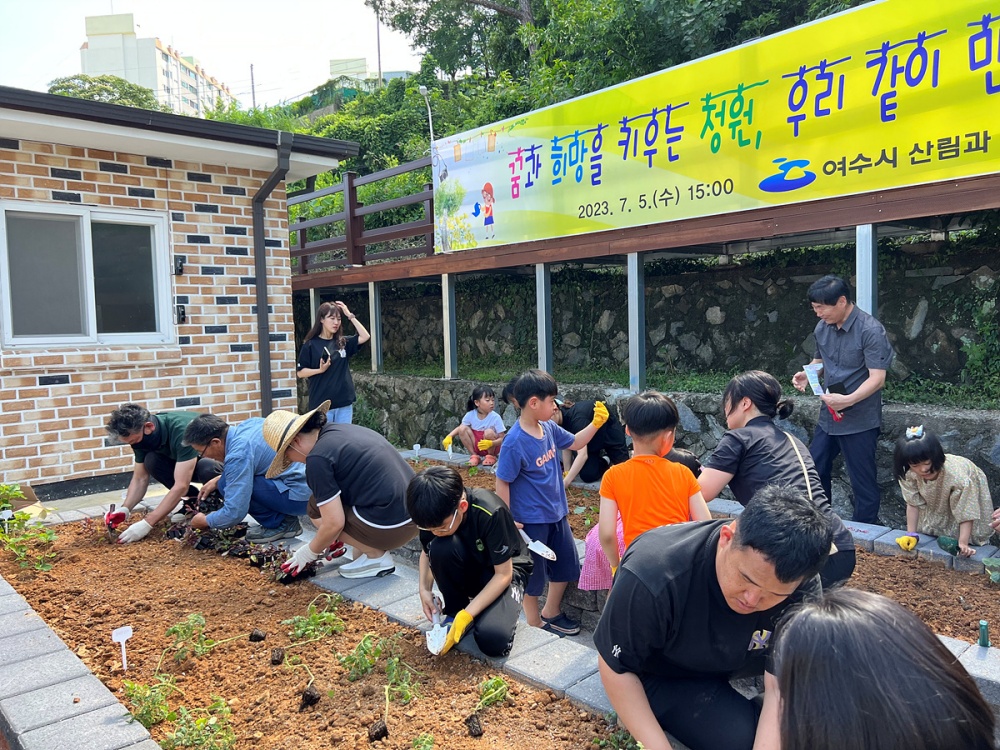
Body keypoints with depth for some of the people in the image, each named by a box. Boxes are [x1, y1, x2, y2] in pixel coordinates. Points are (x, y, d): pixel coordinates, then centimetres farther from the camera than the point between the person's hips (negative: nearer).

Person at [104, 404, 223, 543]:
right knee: (151, 461, -20)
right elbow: (140, 479, -6)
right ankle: (194, 499, -1)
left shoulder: (182, 430, -36)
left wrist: (147, 524, -41)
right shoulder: (141, 437, -14)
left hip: (218, 459, -6)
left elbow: (181, 486, -39)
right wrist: (124, 508, -24)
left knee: (206, 468, -39)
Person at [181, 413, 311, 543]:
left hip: (300, 495, -9)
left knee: (227, 485, -12)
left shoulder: (238, 456, -20)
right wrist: (217, 480, 19)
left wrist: (205, 521, 3)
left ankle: (280, 524, 1)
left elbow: (234, 513, -18)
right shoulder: (249, 423, 5)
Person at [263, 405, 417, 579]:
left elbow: (334, 523, -12)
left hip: (391, 527, -9)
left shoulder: (318, 458, -13)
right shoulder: (339, 429, 13)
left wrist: (310, 552, 7)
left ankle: (376, 556, 6)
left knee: (317, 507, 6)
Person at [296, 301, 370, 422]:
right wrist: (320, 370, -18)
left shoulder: (342, 342, 8)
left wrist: (350, 315, -4)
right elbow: (301, 373, -2)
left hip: (344, 403, 4)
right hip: (322, 404, -4)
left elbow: (365, 336, -2)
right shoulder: (311, 344, -3)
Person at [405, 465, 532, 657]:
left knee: (492, 639, -32)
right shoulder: (434, 514, -18)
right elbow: (427, 552, 2)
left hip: (505, 570, -4)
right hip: (470, 569, 4)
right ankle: (455, 612, -7)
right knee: (441, 548, -31)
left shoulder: (490, 514, -33)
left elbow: (503, 574, -25)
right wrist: (424, 589, -16)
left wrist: (466, 615, -30)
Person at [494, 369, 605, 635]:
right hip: (531, 520, -8)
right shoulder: (515, 442, -25)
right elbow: (502, 483, -19)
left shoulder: (548, 428, -4)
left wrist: (595, 424, 0)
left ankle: (551, 613, 41)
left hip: (556, 513, 8)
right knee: (533, 572, 10)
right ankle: (534, 623, 32)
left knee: (566, 565, 20)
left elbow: (574, 443, 14)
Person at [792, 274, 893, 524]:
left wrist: (848, 400, -34)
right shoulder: (822, 328, 3)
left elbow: (877, 378, -21)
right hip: (828, 418, 7)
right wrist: (806, 374, -2)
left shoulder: (870, 330, -17)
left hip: (859, 421, -7)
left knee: (863, 483, 4)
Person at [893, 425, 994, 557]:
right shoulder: (909, 475, -31)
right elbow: (913, 504, -19)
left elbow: (965, 514, -35)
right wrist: (911, 535, -21)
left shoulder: (958, 477, -42)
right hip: (936, 504, 3)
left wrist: (963, 544, -42)